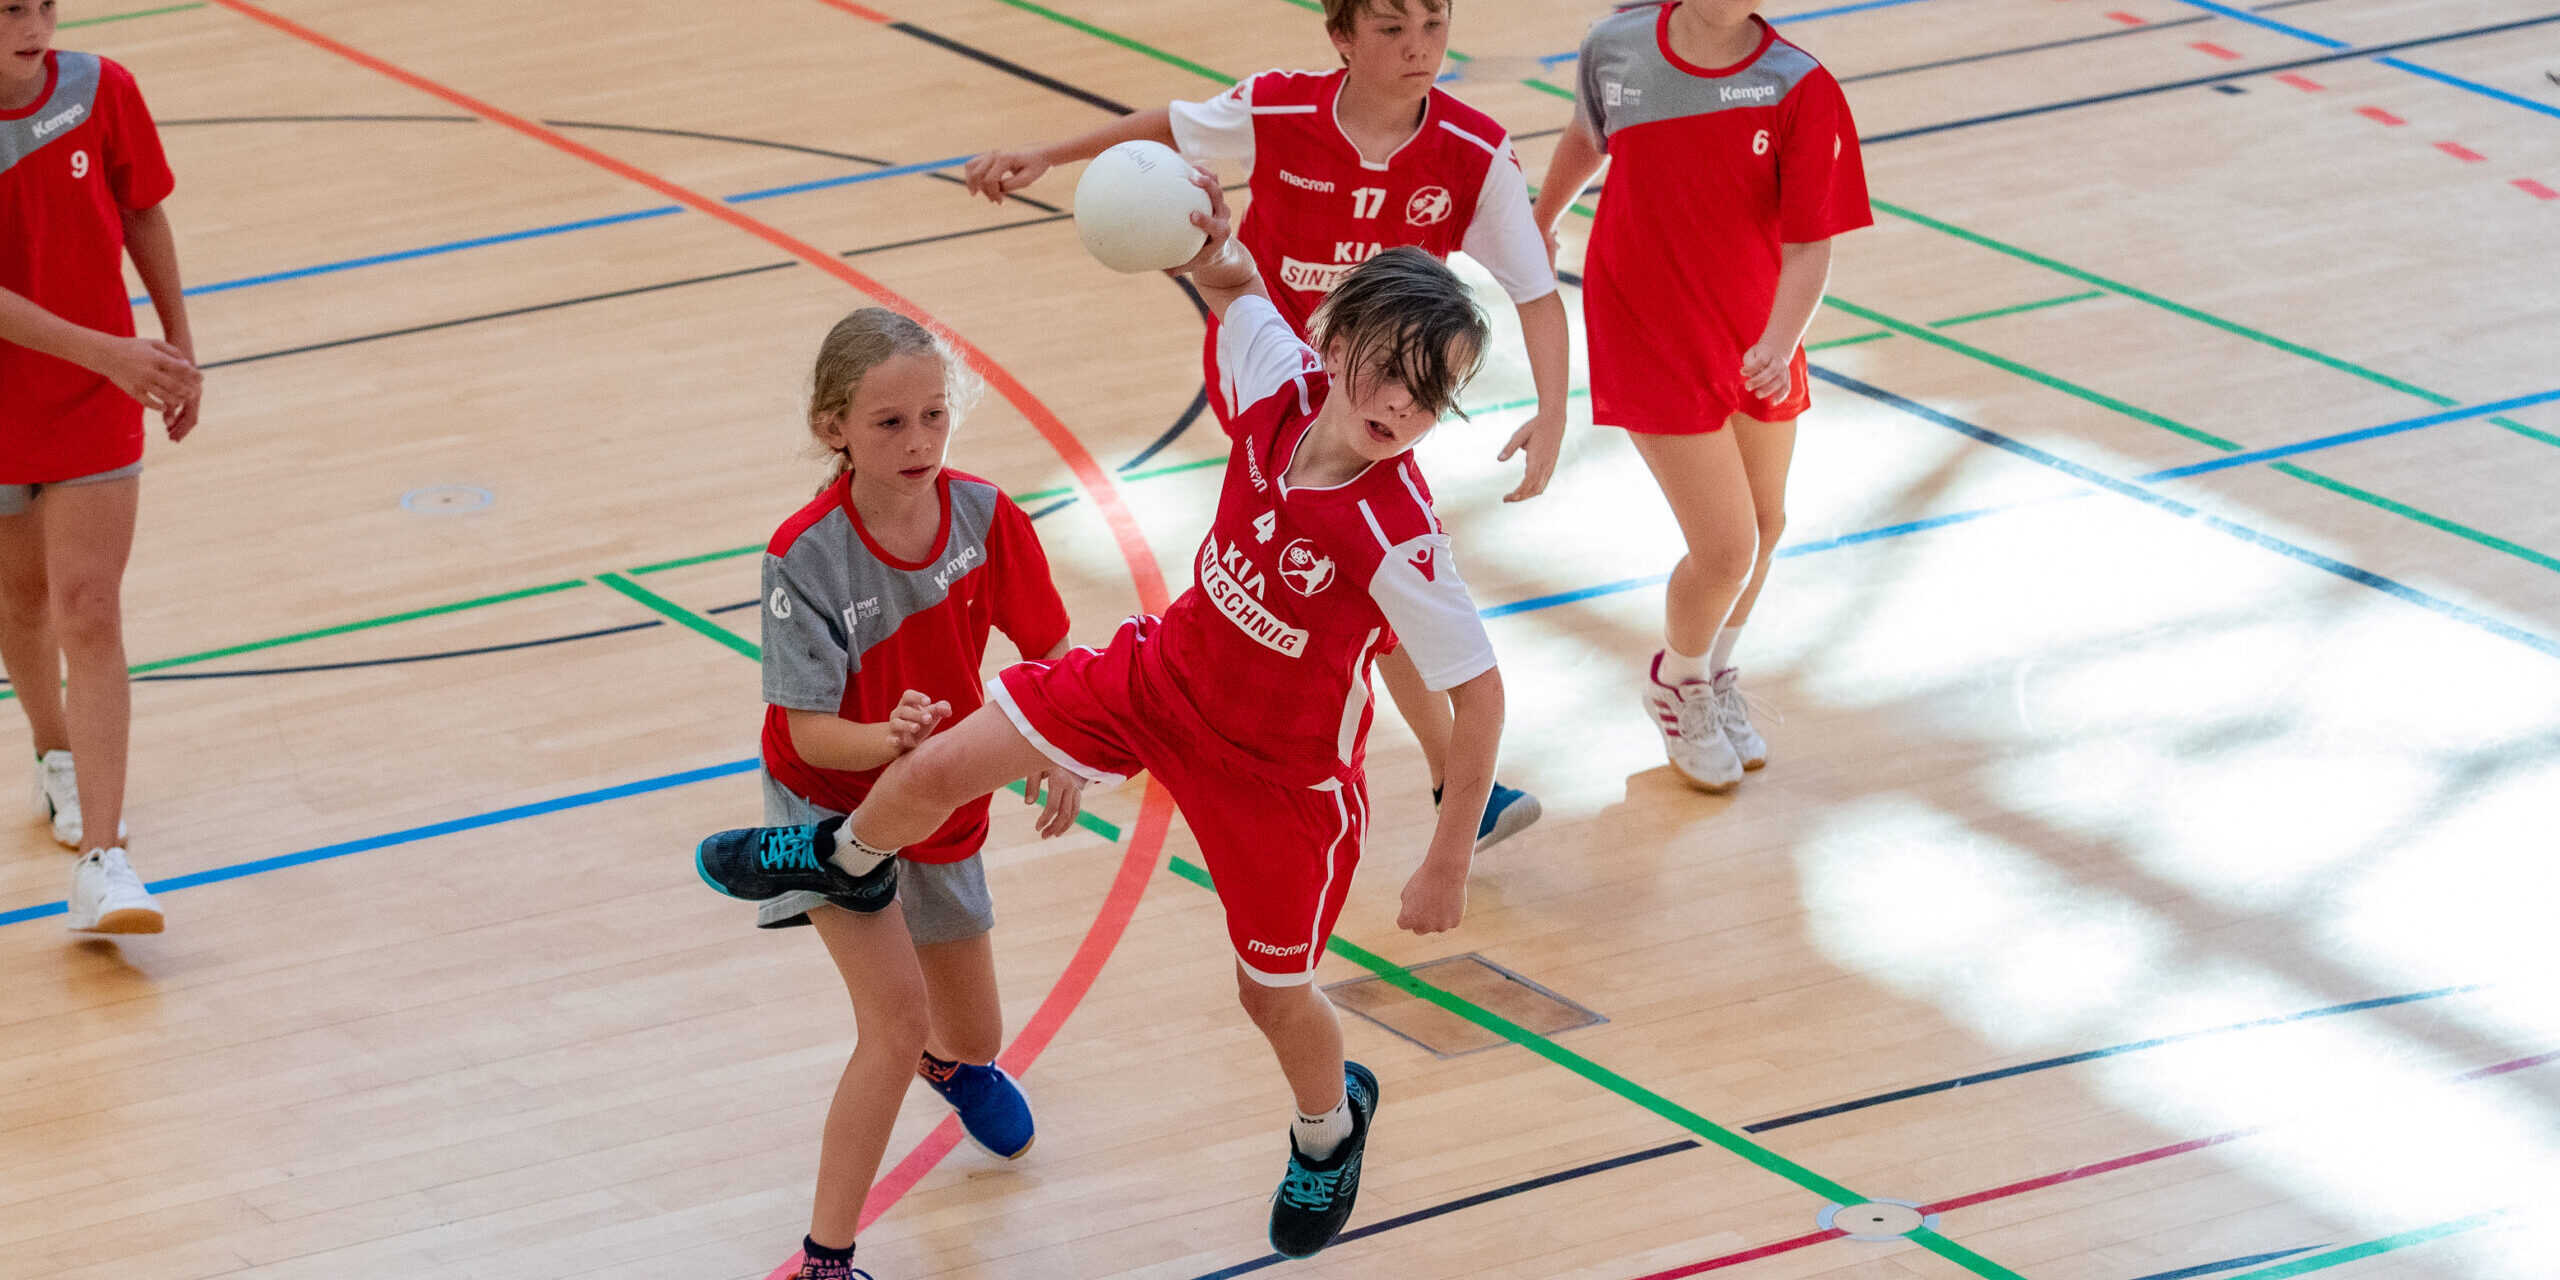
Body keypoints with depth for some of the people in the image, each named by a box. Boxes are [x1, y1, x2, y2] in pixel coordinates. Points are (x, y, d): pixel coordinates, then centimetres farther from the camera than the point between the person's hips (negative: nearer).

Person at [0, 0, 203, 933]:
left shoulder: (101, 91, -10)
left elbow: (143, 218, 6)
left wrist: (178, 349, 12)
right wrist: (106, 352, -29)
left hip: (96, 408, 0)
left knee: (89, 613, -10)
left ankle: (100, 863, -15)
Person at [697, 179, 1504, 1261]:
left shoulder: (1401, 542, -35)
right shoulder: (1285, 383, -21)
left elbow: (1478, 694, -28)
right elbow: (1238, 289, 0)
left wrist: (1449, 866, -25)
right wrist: (1214, 257, -25)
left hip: (1282, 772, -4)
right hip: (1165, 674, 5)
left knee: (1272, 992, 14)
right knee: (944, 765, 1)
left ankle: (1330, 1127, 51)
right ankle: (849, 859, 38)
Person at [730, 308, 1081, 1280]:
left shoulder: (983, 515, -17)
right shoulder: (805, 556, -28)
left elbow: (1047, 645, -2)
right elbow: (810, 732, -28)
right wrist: (889, 740, -49)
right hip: (834, 805, -5)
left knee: (973, 1038, 21)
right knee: (898, 1018, -24)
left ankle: (956, 1065, 62)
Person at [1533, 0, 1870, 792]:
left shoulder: (1801, 91, -19)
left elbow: (1808, 247, -21)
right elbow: (1587, 137, 9)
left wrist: (1780, 345, -38)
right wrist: (1541, 223, 26)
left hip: (1758, 344, 2)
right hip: (1652, 340, -2)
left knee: (1763, 527, 17)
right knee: (1726, 548, -7)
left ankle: (1715, 677, 48)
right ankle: (1676, 687, 26)